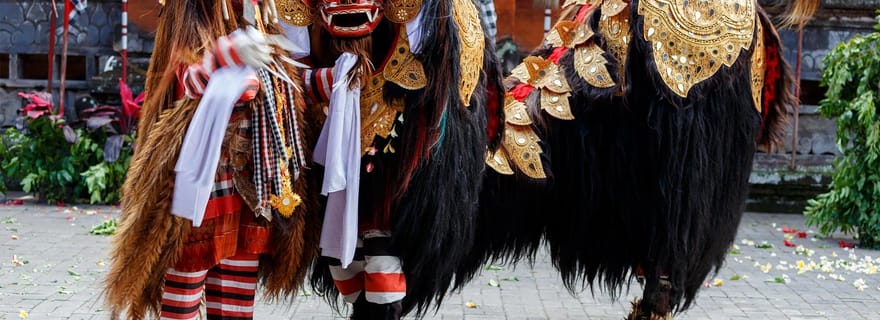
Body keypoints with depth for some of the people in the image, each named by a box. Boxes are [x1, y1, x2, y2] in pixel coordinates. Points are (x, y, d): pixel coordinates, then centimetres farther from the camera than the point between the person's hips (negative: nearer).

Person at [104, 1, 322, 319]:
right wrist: (232, 53, -45)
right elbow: (192, 80, -27)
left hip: (251, 192, 7)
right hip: (203, 187, -6)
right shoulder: (191, 35, -6)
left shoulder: (265, 43, 15)